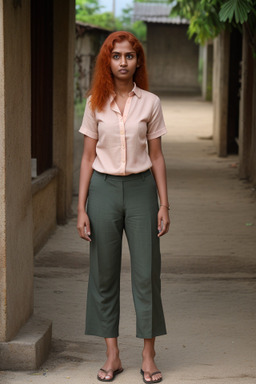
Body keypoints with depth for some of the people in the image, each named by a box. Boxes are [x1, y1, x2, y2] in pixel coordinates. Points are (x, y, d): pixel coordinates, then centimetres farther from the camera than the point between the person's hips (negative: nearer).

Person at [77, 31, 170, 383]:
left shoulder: (150, 103, 1)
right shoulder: (95, 104, 2)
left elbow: (156, 156, 5)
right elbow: (88, 158, 4)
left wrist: (164, 204, 1)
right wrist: (82, 208, 0)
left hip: (140, 187, -1)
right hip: (104, 188, 1)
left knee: (146, 272, 0)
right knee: (104, 273, 4)